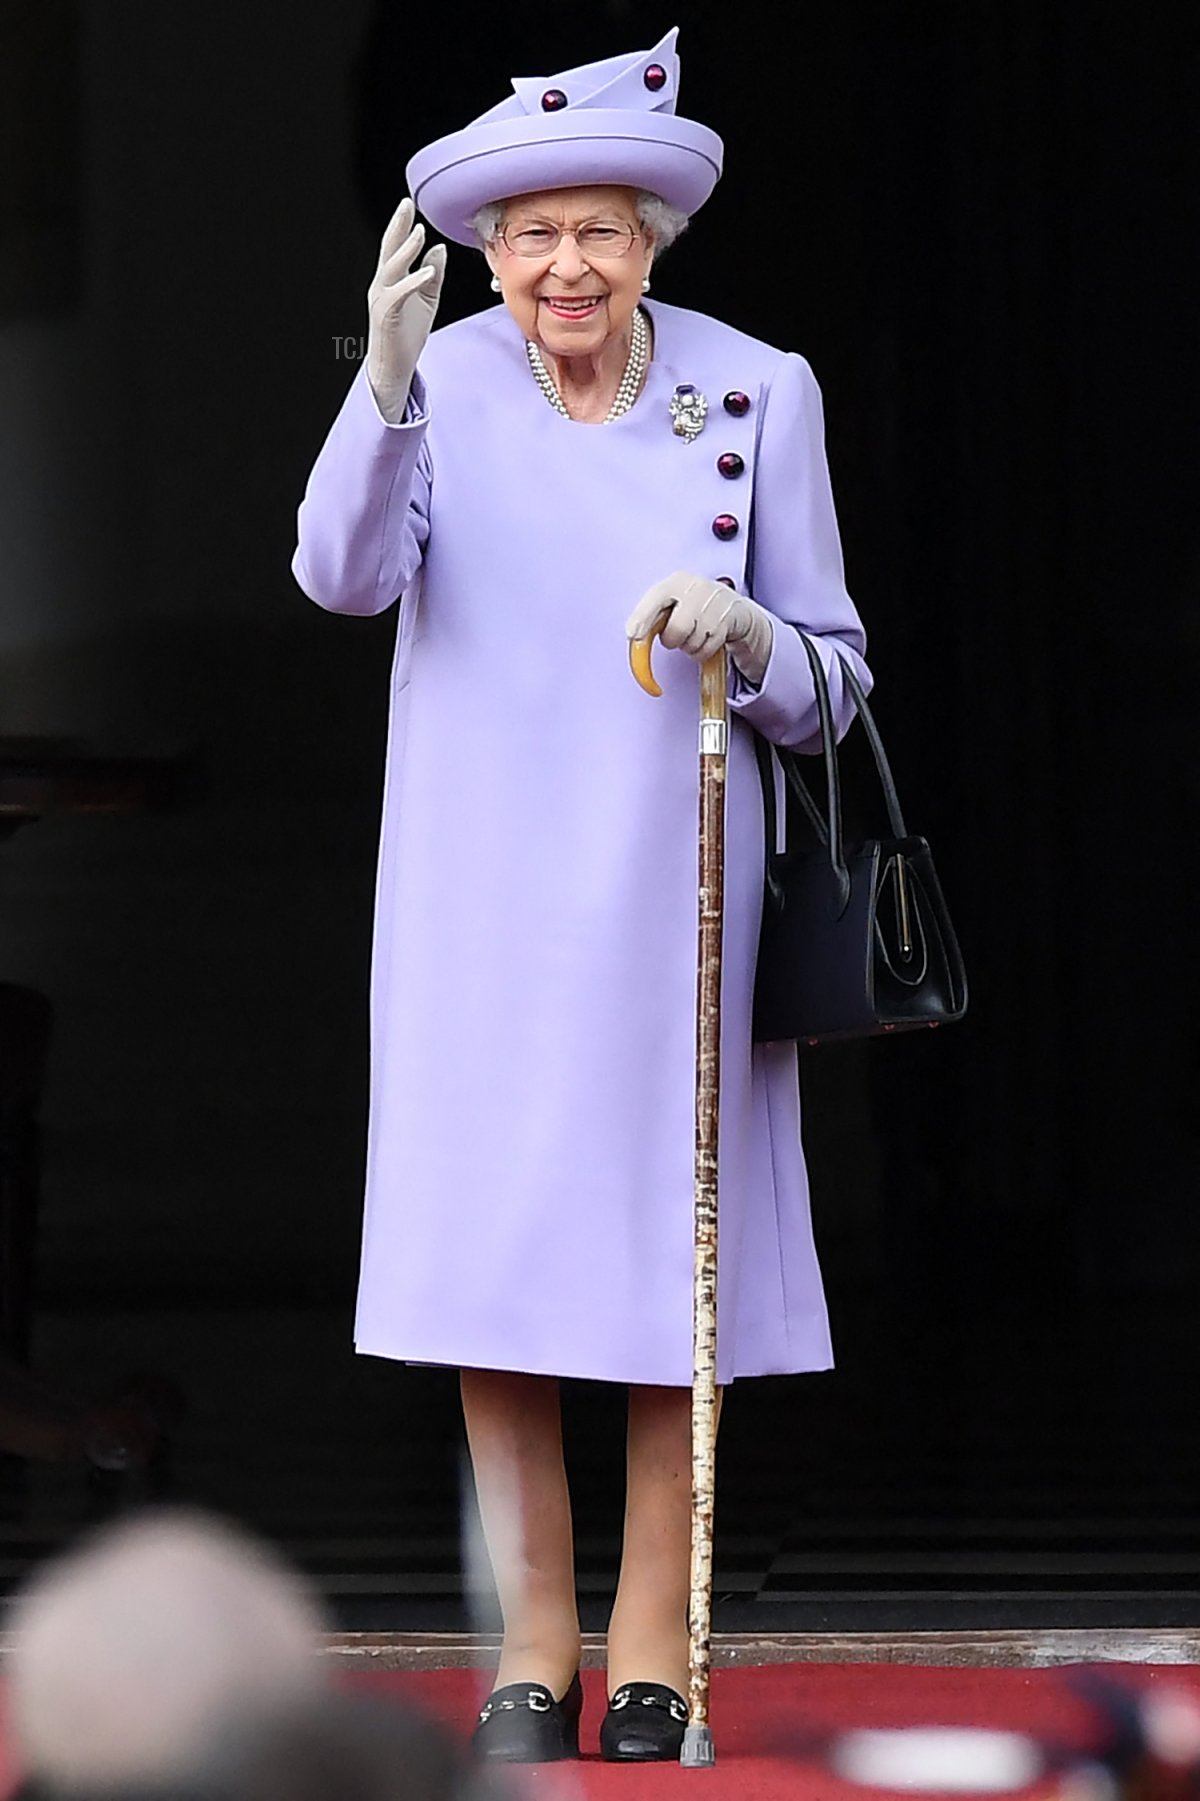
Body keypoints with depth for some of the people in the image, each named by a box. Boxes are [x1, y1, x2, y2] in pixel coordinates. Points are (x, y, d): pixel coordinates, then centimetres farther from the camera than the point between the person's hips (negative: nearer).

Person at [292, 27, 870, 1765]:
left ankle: (652, 1666, 10)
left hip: (672, 901, 0)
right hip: (482, 906, 0)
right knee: (492, 1282, 2)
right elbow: (347, 574, -19)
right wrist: (387, 382, -34)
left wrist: (745, 641, -19)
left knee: (671, 1279, 1)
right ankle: (531, 1654, 13)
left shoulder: (758, 394, -1)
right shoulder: (447, 384, -1)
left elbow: (832, 677, 3)